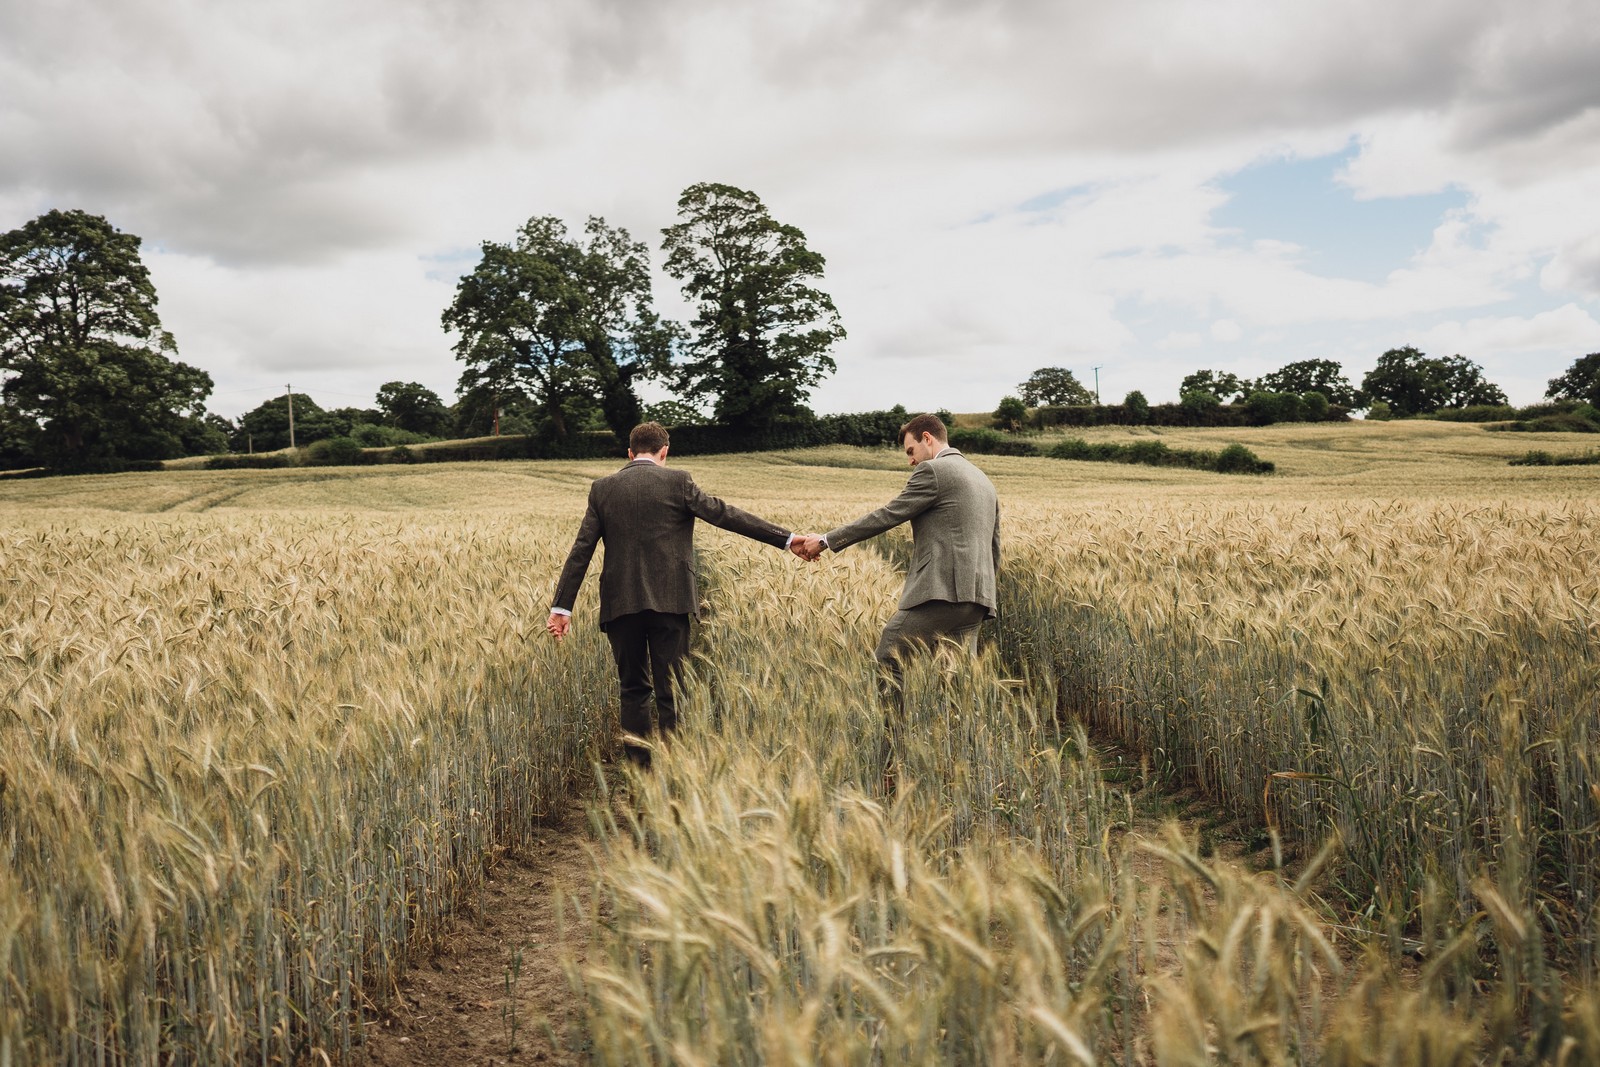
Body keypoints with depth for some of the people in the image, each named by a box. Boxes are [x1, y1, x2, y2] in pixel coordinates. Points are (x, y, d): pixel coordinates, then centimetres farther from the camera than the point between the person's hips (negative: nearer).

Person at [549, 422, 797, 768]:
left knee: (632, 688, 13)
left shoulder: (602, 488, 7)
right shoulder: (677, 482, -1)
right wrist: (786, 538, 0)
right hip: (668, 600, -3)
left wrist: (562, 606, 4)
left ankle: (640, 768, 9)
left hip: (620, 603, 3)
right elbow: (725, 515, -3)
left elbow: (581, 550, 4)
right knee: (670, 690, 4)